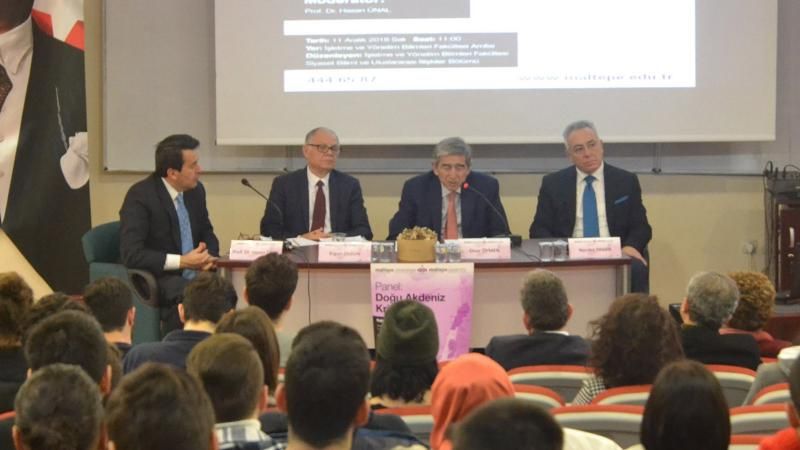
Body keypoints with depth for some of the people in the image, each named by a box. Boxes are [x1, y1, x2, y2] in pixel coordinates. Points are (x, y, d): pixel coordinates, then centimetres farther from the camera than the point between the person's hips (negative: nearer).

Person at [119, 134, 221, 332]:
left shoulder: (196, 190, 6)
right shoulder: (140, 196, -13)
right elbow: (131, 254, -19)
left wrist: (208, 256, -4)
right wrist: (182, 261, -22)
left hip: (193, 274, 6)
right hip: (155, 278, -6)